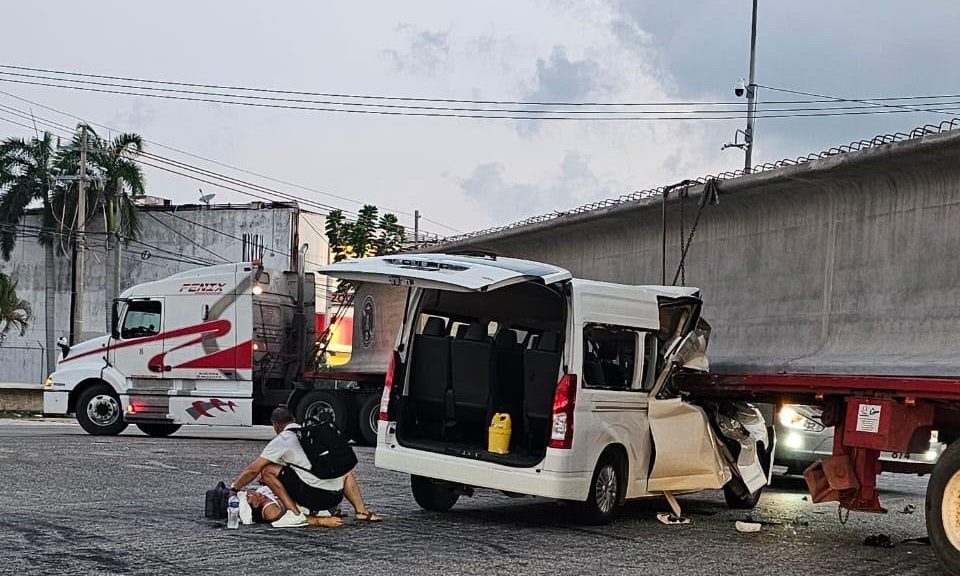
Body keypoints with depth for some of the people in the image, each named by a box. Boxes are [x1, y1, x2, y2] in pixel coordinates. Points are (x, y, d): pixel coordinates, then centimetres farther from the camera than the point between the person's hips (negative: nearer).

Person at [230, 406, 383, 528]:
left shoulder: (281, 440, 2)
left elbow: (253, 470, 2)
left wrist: (233, 488, 17)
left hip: (313, 495, -7)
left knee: (267, 470, 0)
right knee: (347, 472, 41)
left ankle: (295, 514, -10)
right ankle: (362, 511, 17)